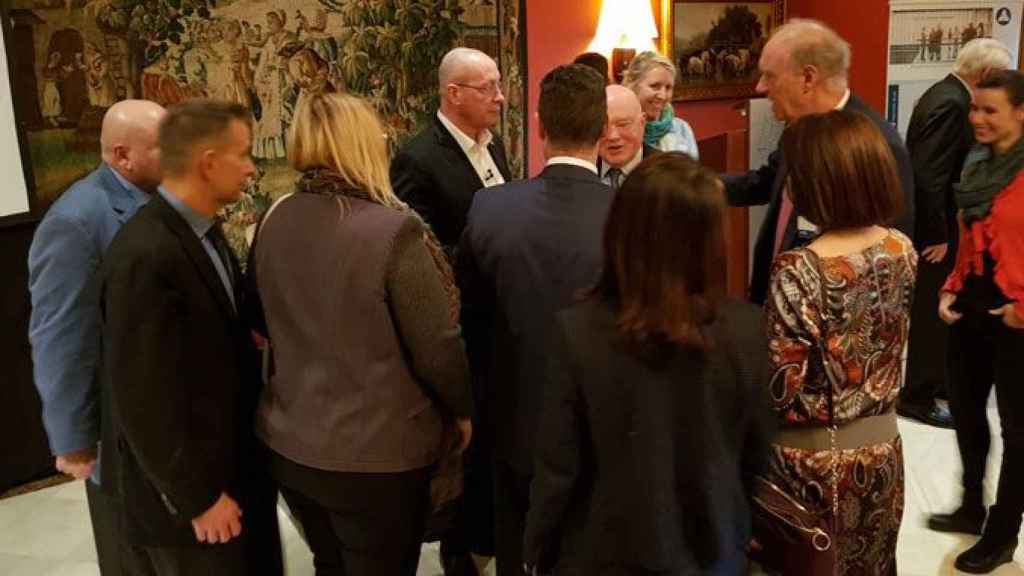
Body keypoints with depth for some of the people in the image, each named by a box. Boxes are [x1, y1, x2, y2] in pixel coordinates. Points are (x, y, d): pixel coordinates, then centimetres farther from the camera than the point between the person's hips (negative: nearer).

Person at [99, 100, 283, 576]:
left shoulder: (202, 232, 3)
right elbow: (142, 399, -23)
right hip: (189, 489, -8)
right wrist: (197, 497, -17)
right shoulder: (145, 258, -25)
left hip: (237, 463, 8)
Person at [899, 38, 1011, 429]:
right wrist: (937, 235, -21)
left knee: (939, 309, 21)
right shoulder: (952, 105, -21)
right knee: (933, 313, 1)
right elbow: (930, 177, -26)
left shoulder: (944, 94, 9)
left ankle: (937, 379, 36)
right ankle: (916, 397, 13)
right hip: (935, 229, -10)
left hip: (935, 223, 10)